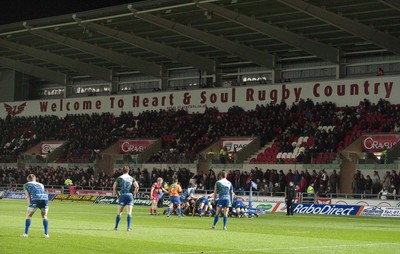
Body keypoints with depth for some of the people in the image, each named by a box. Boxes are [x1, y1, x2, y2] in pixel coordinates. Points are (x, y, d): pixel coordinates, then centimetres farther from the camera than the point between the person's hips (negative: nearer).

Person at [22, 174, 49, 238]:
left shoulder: (26, 185, 25)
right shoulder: (41, 185, 35)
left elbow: (27, 196, 13)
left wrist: (29, 204, 8)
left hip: (35, 199, -3)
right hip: (45, 198, 3)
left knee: (28, 216, 13)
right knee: (45, 217, 18)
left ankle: (25, 233, 9)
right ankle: (46, 234, 10)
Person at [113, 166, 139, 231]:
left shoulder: (119, 178, 6)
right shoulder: (132, 178, 8)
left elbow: (114, 187, 2)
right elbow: (137, 186, -4)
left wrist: (117, 195, 9)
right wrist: (134, 193, 7)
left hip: (122, 196, 0)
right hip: (129, 195, 0)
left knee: (119, 213, 9)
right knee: (129, 213, 1)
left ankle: (116, 227, 12)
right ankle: (128, 228, -6)